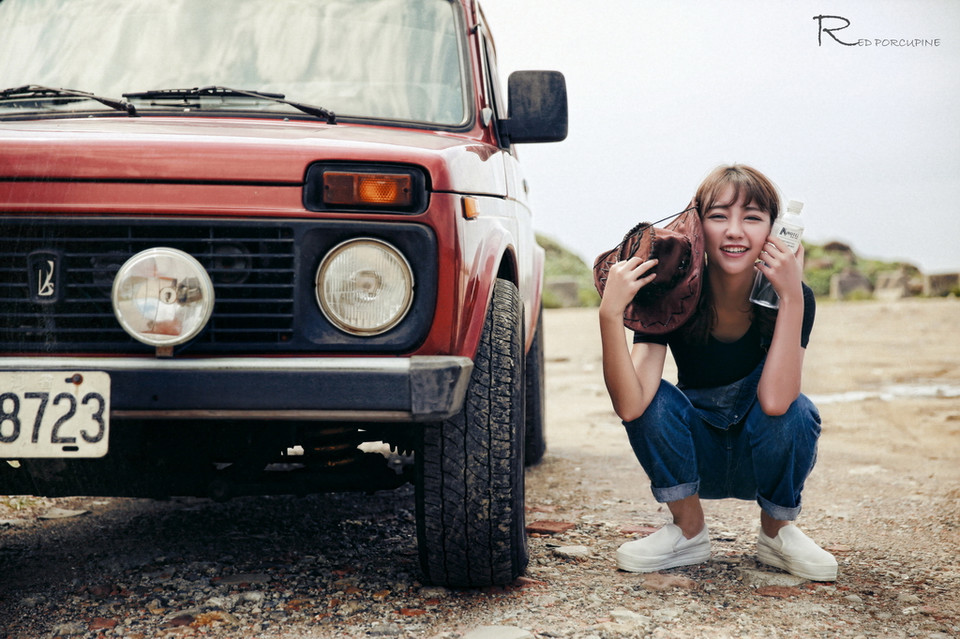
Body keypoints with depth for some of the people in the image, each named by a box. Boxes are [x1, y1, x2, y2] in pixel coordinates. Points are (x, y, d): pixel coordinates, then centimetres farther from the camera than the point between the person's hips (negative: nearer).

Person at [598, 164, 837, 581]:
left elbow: (774, 401, -38)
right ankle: (689, 532, -5)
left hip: (765, 458, -1)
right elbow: (630, 406, -33)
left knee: (795, 410, -32)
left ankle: (777, 532, -4)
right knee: (654, 398, -27)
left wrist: (791, 296, -40)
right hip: (695, 459, 1)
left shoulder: (793, 298, -21)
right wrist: (610, 315, -45)